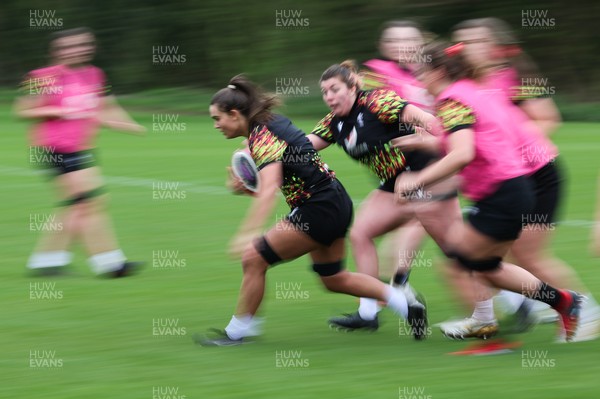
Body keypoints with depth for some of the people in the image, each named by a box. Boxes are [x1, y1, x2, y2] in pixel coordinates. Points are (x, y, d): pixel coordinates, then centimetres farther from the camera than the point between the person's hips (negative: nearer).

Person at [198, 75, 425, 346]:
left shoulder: (262, 138, -19)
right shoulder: (271, 123, 9)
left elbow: (269, 190, -34)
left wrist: (248, 233, -42)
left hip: (320, 209, -10)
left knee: (254, 259, -10)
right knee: (333, 279, 22)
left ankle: (238, 331, 1)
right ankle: (407, 307, 27)